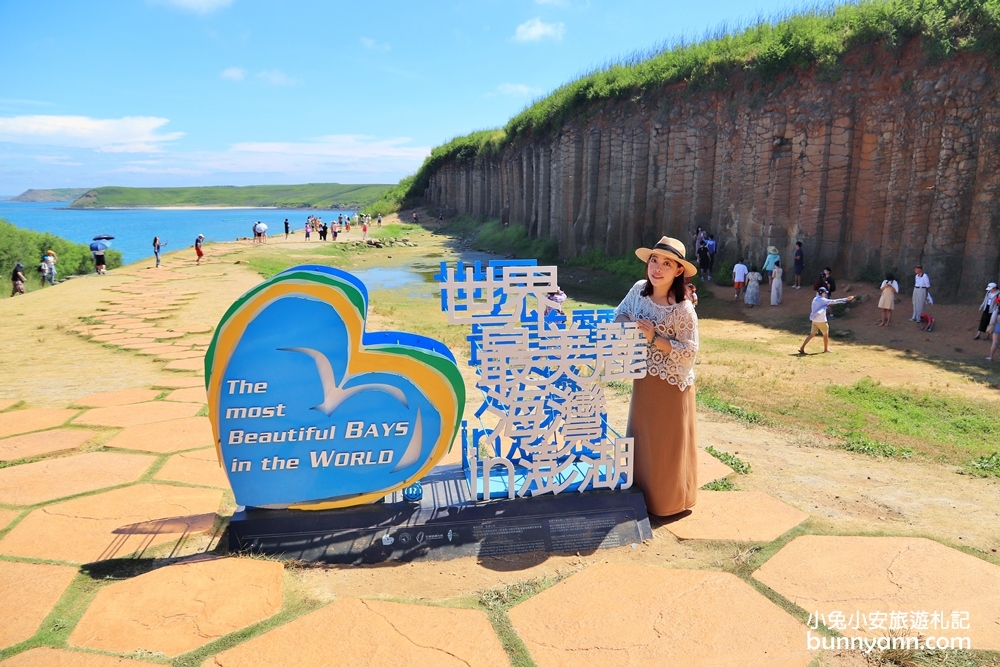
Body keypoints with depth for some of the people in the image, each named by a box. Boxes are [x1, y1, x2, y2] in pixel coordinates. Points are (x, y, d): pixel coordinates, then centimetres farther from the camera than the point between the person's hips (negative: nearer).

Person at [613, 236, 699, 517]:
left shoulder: (683, 309, -21)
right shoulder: (639, 290, -5)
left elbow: (689, 352, -20)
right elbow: (620, 314, 11)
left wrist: (654, 338, -26)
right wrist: (625, 323, -11)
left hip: (671, 385, -6)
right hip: (643, 379, 6)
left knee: (668, 445, 10)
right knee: (642, 439, 19)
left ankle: (669, 501, 30)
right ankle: (643, 492, 38)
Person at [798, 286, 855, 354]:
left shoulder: (815, 299, 9)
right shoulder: (823, 300, -14)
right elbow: (834, 301, -15)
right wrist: (845, 299, -13)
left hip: (814, 320, 7)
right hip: (821, 321, -7)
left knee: (812, 334, 6)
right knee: (825, 334, 13)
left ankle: (802, 348, -5)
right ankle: (826, 349, 26)